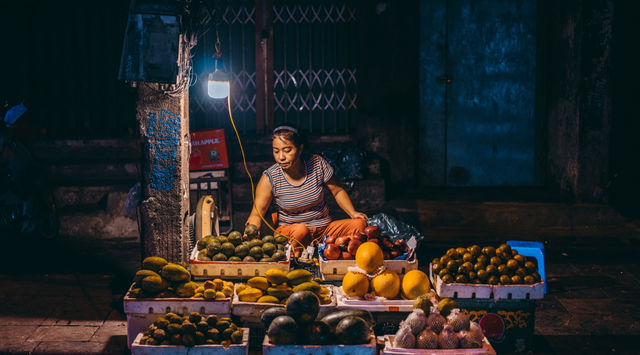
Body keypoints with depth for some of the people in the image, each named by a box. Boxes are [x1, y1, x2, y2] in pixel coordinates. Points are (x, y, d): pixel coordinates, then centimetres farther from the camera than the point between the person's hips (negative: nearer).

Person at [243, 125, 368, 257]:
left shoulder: (318, 164, -4)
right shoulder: (270, 178, -10)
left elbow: (338, 191, 8)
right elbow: (257, 213, -10)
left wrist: (353, 213, -7)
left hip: (325, 228, 3)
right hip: (289, 230, -3)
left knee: (359, 224, -22)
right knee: (300, 230, -39)